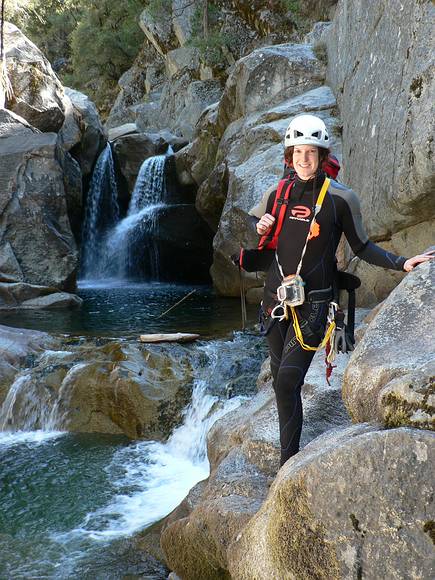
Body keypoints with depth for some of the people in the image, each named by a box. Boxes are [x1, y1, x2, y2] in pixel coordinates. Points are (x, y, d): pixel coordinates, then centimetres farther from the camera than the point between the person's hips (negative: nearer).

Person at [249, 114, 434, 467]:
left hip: (312, 301, -5)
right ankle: (287, 442, 29)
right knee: (280, 379, 11)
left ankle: (290, 463, -8)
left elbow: (362, 247, 2)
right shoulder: (278, 193, 5)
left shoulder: (340, 198, -6)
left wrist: (399, 263, -10)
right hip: (276, 295, 5)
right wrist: (260, 227, -2)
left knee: (288, 382, -15)